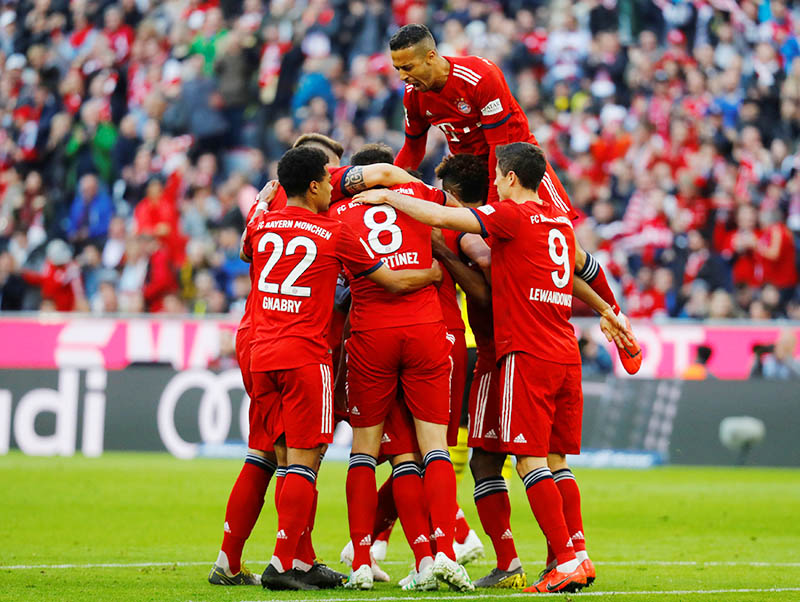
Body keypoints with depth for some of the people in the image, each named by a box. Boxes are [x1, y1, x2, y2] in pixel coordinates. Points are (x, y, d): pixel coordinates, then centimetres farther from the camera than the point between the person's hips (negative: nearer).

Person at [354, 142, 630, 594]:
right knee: (556, 461, 11)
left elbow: (440, 217, -12)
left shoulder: (512, 216, -8)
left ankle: (568, 560, -13)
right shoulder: (561, 221, 14)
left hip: (528, 354, -8)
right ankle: (574, 556, 7)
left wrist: (387, 196, -2)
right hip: (566, 353, 8)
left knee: (531, 461, -7)